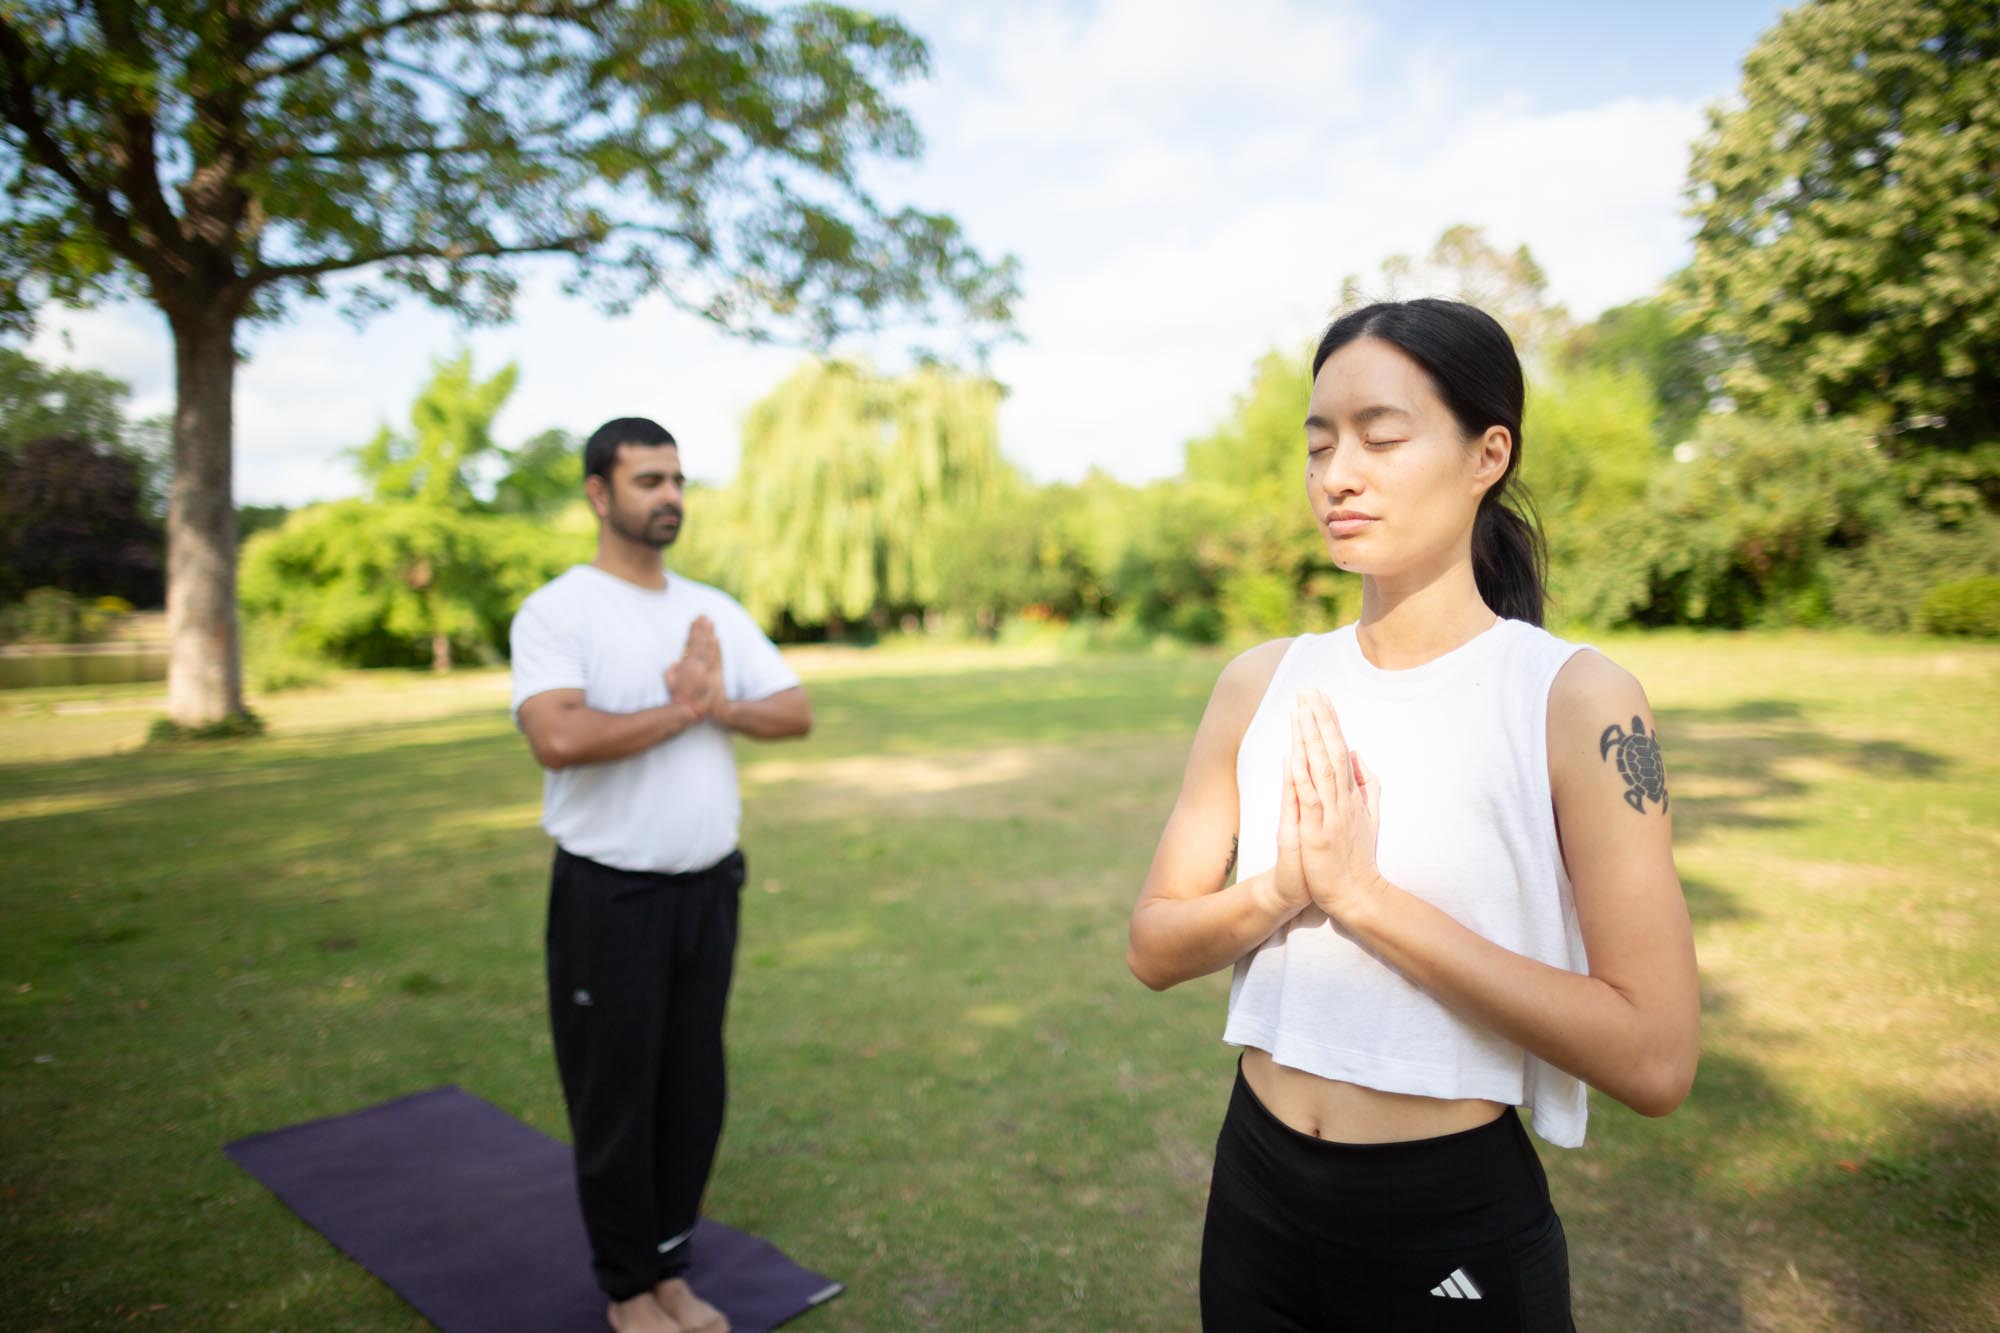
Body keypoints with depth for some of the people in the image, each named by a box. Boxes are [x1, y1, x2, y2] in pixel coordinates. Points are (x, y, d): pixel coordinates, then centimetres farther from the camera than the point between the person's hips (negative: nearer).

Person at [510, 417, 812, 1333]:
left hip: (709, 889, 6)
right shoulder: (557, 611, -11)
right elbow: (557, 738, -27)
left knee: (693, 1090, 16)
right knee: (616, 1099, 9)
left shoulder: (717, 612, 8)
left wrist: (717, 704, -15)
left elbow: (796, 714, 4)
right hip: (610, 897, -5)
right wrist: (681, 708, -16)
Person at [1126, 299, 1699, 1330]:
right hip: (1255, 1198, 4)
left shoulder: (1576, 699, -15)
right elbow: (1154, 949, -1)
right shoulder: (1262, 684, -3)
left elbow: (1655, 1059, -19)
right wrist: (1283, 890, -21)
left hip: (1457, 1231, -3)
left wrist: (1365, 894, -23)